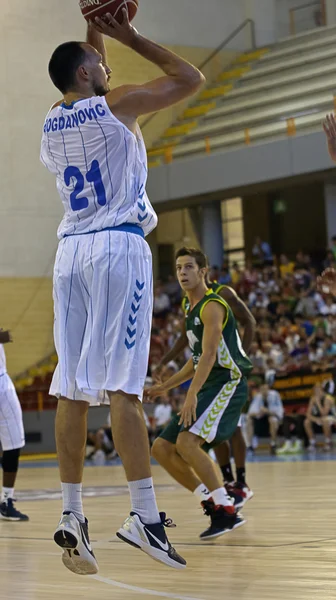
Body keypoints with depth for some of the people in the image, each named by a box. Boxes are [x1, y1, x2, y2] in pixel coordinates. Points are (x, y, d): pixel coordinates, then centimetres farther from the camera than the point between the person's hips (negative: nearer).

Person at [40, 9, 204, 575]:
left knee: (72, 388, 3)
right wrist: (130, 37, 8)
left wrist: (95, 41, 34)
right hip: (119, 247, -6)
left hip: (71, 249, 6)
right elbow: (190, 79, 3)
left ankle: (71, 515, 2)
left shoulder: (50, 122, 15)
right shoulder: (114, 104, -3)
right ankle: (144, 515, -13)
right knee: (122, 384, -11)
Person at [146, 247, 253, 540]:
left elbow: (209, 355, -23)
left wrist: (192, 395, -32)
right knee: (162, 449, 5)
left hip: (228, 383, -10)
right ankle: (212, 503, 7)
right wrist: (165, 387, 25)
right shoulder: (191, 310, 19)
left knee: (187, 441, -29)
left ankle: (227, 511, -25)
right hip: (207, 388, 10)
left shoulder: (212, 306, -10)